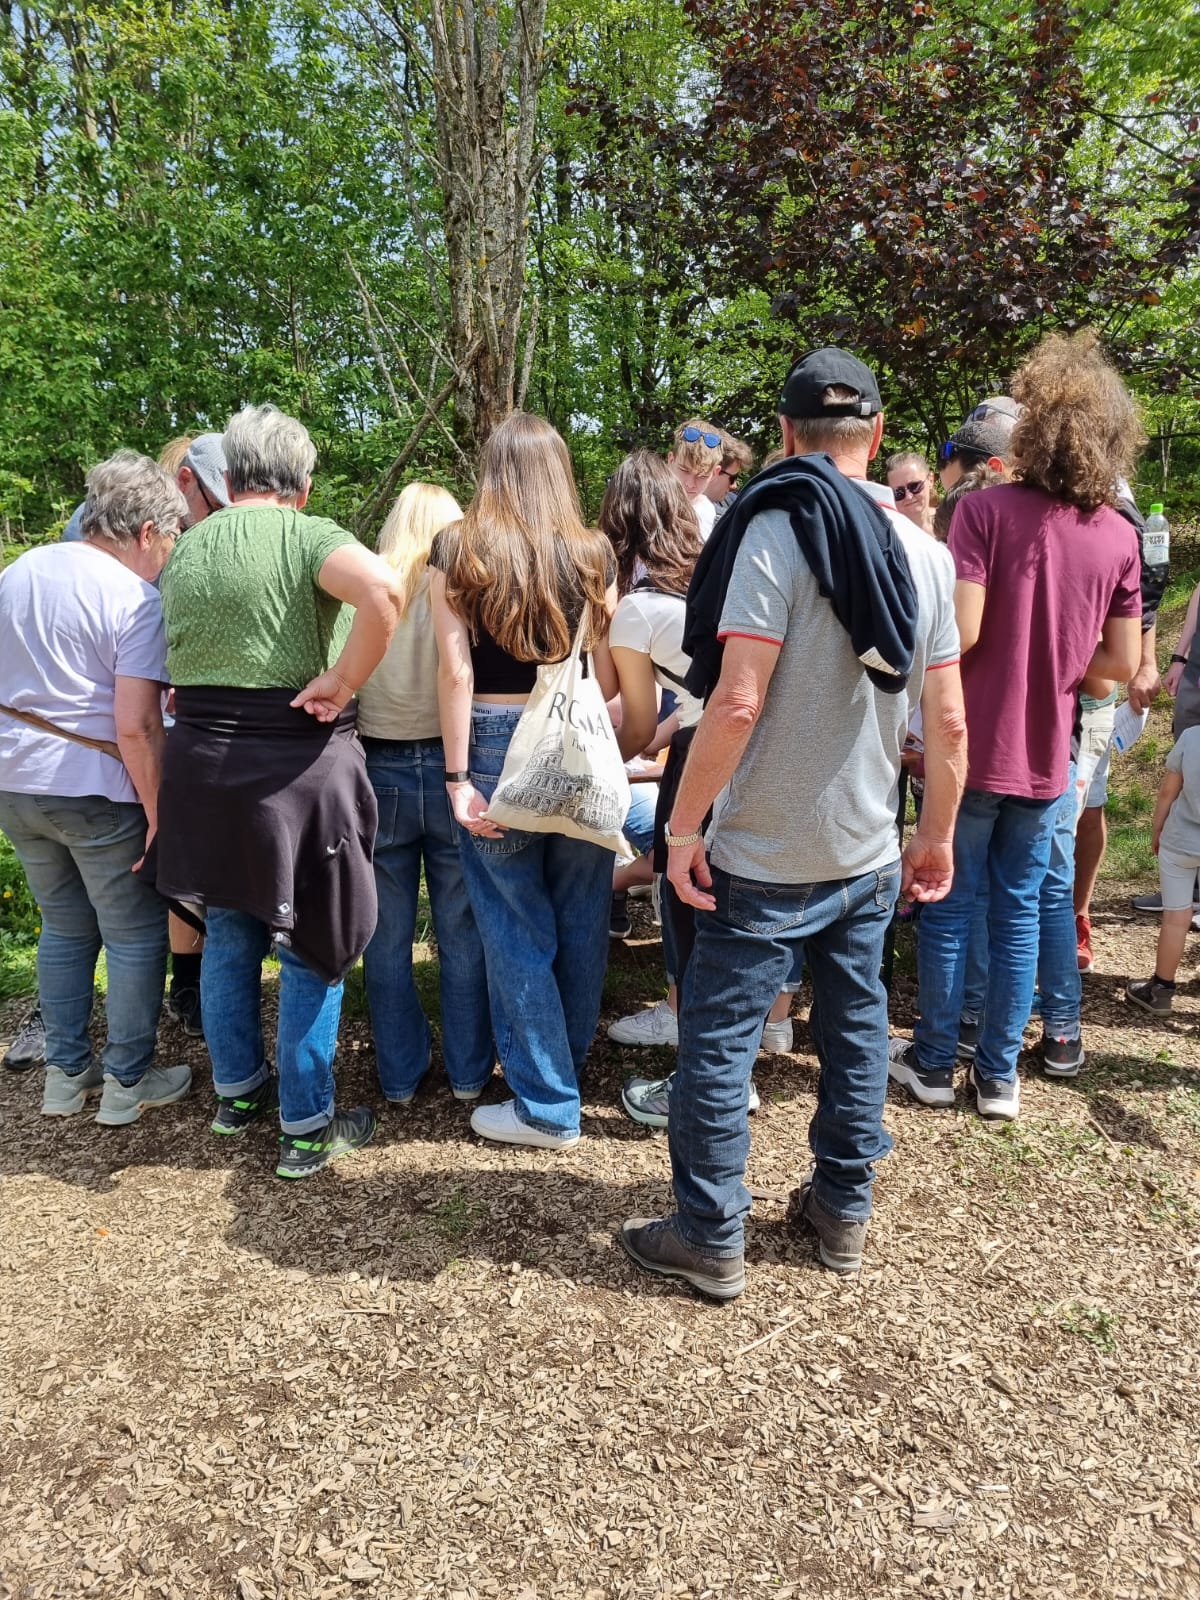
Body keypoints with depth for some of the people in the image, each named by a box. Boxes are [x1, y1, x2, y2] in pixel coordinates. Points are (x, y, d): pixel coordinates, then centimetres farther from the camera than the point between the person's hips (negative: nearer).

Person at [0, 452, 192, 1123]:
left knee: (64, 929, 20)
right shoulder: (136, 597, -14)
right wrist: (158, 814, -15)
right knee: (137, 936, 9)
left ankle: (66, 1074, 30)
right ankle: (127, 1082, 18)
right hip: (97, 791, -7)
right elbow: (135, 726, -21)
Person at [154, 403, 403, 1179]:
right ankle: (307, 1129, 15)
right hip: (297, 764, -6)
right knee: (311, 949, 6)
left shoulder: (185, 551, 9)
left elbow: (172, 667, 14)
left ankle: (238, 1090, 36)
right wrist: (342, 684, -21)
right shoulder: (307, 535, -10)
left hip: (202, 764, 6)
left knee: (229, 936, 19)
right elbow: (384, 589, -30)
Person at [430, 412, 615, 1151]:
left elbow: (455, 670, -8)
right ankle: (570, 1062, 36)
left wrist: (458, 776, -6)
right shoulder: (592, 553, 1)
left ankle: (548, 1104, 16)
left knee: (518, 927, 7)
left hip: (496, 745, -2)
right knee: (581, 918, 16)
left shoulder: (458, 549, -3)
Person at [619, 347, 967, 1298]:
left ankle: (711, 1240, 19)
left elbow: (737, 702, -22)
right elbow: (949, 721, 4)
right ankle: (844, 1212, 34)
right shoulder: (924, 552, 3)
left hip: (767, 856, -6)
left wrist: (683, 827, -13)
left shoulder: (778, 530, -14)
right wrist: (937, 836, 15)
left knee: (718, 1040, 6)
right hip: (872, 853, 6)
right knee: (857, 1029, 18)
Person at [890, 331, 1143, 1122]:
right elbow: (1120, 663, 2)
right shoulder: (1118, 536, 0)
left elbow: (960, 633, -20)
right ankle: (999, 1073, 23)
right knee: (1020, 909, 13)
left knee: (950, 907, 10)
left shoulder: (985, 509, -13)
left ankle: (934, 1062, 23)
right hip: (1047, 757, 3)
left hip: (971, 747, -3)